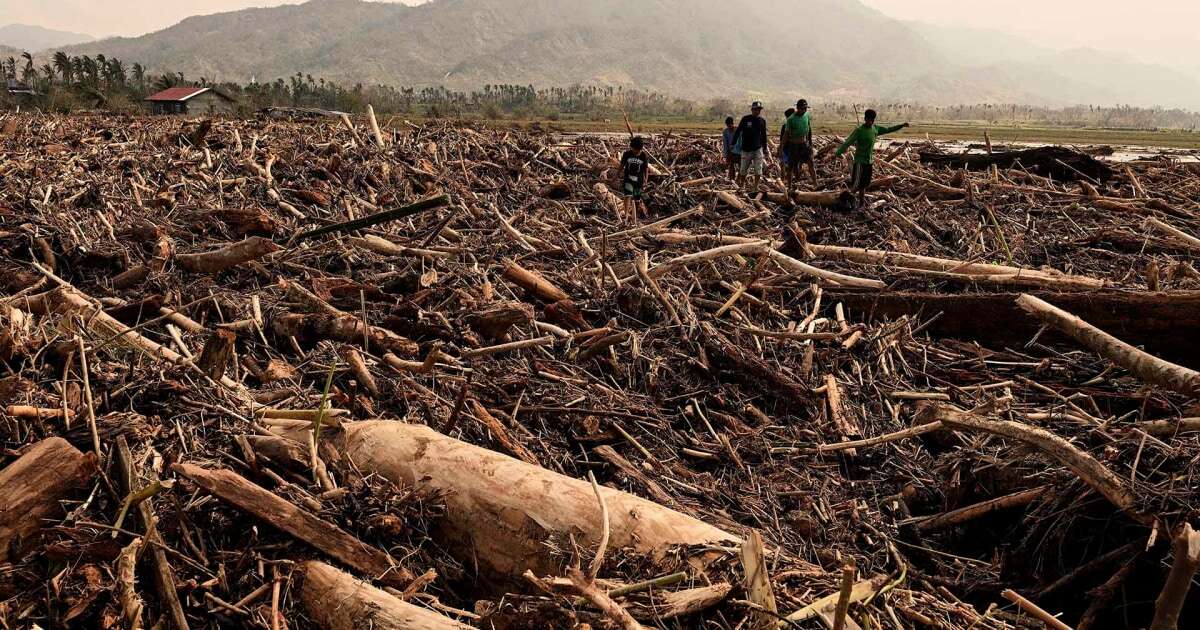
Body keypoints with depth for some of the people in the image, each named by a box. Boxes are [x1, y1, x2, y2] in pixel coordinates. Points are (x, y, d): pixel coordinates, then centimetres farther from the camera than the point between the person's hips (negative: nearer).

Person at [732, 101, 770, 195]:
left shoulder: (762, 121, 6)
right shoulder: (745, 119, -4)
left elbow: (764, 136, 15)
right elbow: (738, 131, 0)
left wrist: (765, 148, 16)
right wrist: (733, 144, -4)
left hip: (758, 149, 2)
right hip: (746, 149, -2)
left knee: (758, 170, -7)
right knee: (743, 171, 4)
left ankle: (755, 189, -1)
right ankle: (741, 187, 23)